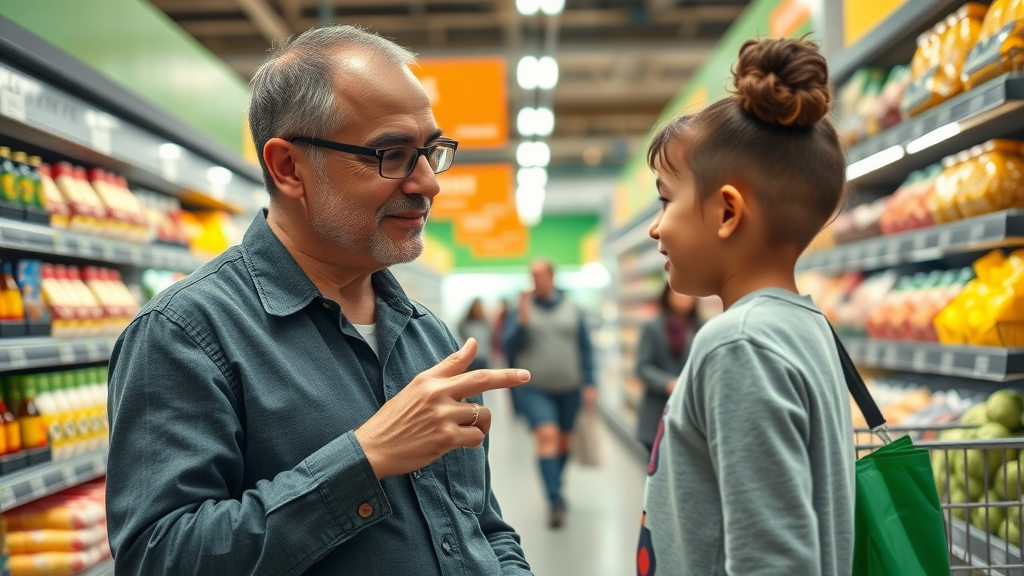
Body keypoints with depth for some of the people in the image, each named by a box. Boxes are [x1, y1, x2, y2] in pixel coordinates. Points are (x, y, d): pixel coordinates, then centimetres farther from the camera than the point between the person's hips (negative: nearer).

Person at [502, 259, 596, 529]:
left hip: (569, 388, 3)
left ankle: (556, 489, 35)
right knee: (547, 436, -18)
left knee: (563, 441, 14)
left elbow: (585, 349, 6)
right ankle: (555, 501, -19)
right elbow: (509, 347, -5)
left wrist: (589, 384, 1)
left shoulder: (572, 310, 4)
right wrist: (522, 321, -20)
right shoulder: (521, 309, -1)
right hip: (534, 388, -3)